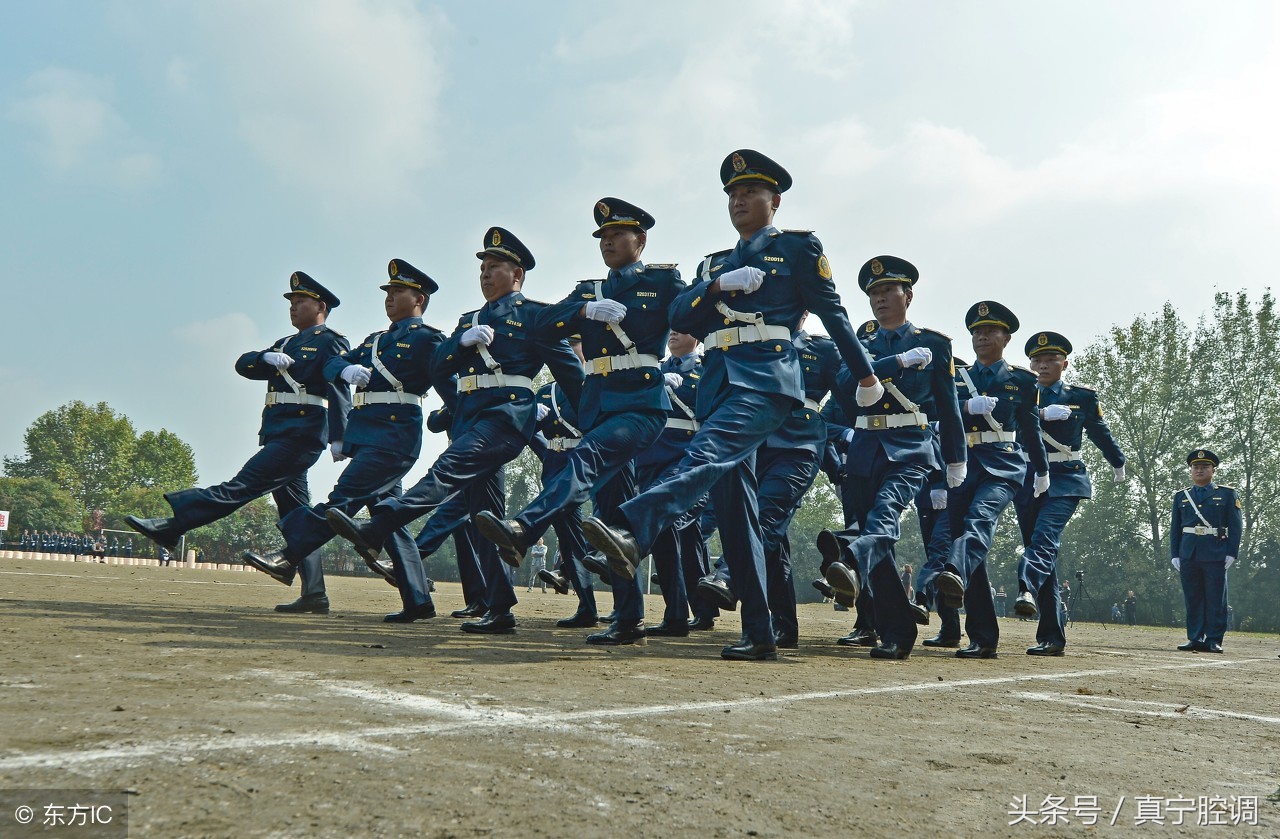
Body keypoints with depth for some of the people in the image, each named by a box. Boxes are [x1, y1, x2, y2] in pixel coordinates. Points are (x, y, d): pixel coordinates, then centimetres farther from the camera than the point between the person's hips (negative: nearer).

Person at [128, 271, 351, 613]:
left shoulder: (330, 341, 0)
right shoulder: (285, 345, 26)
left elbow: (339, 392, -13)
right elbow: (242, 364, 15)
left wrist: (338, 437, -24)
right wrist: (266, 358, -7)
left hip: (300, 435, -9)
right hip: (279, 436, 9)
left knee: (240, 487, -14)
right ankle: (314, 596, 5)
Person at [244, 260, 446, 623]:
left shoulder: (427, 339, 0)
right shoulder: (375, 340, 24)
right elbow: (332, 364, 16)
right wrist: (347, 369, -5)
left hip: (394, 435, -8)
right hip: (365, 433, 8)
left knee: (344, 497, -15)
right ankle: (418, 603, 9)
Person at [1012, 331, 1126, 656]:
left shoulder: (1083, 397, 8)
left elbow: (1100, 433, 23)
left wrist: (1118, 463, 36)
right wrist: (1042, 414, -21)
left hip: (1065, 479, -2)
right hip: (1027, 480, 2)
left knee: (1044, 538, -28)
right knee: (1041, 551, 2)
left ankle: (1027, 590, -53)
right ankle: (1052, 636, 6)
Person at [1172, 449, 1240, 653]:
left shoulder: (1227, 494, 6)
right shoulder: (1181, 496, 14)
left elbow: (1236, 525, 2)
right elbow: (1175, 528, 13)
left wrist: (1232, 553, -7)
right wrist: (1175, 554, 5)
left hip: (1216, 555, -3)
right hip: (1188, 554, 3)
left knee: (1216, 599, -1)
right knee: (1193, 599, 5)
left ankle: (1214, 640, 4)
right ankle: (1195, 639, 10)